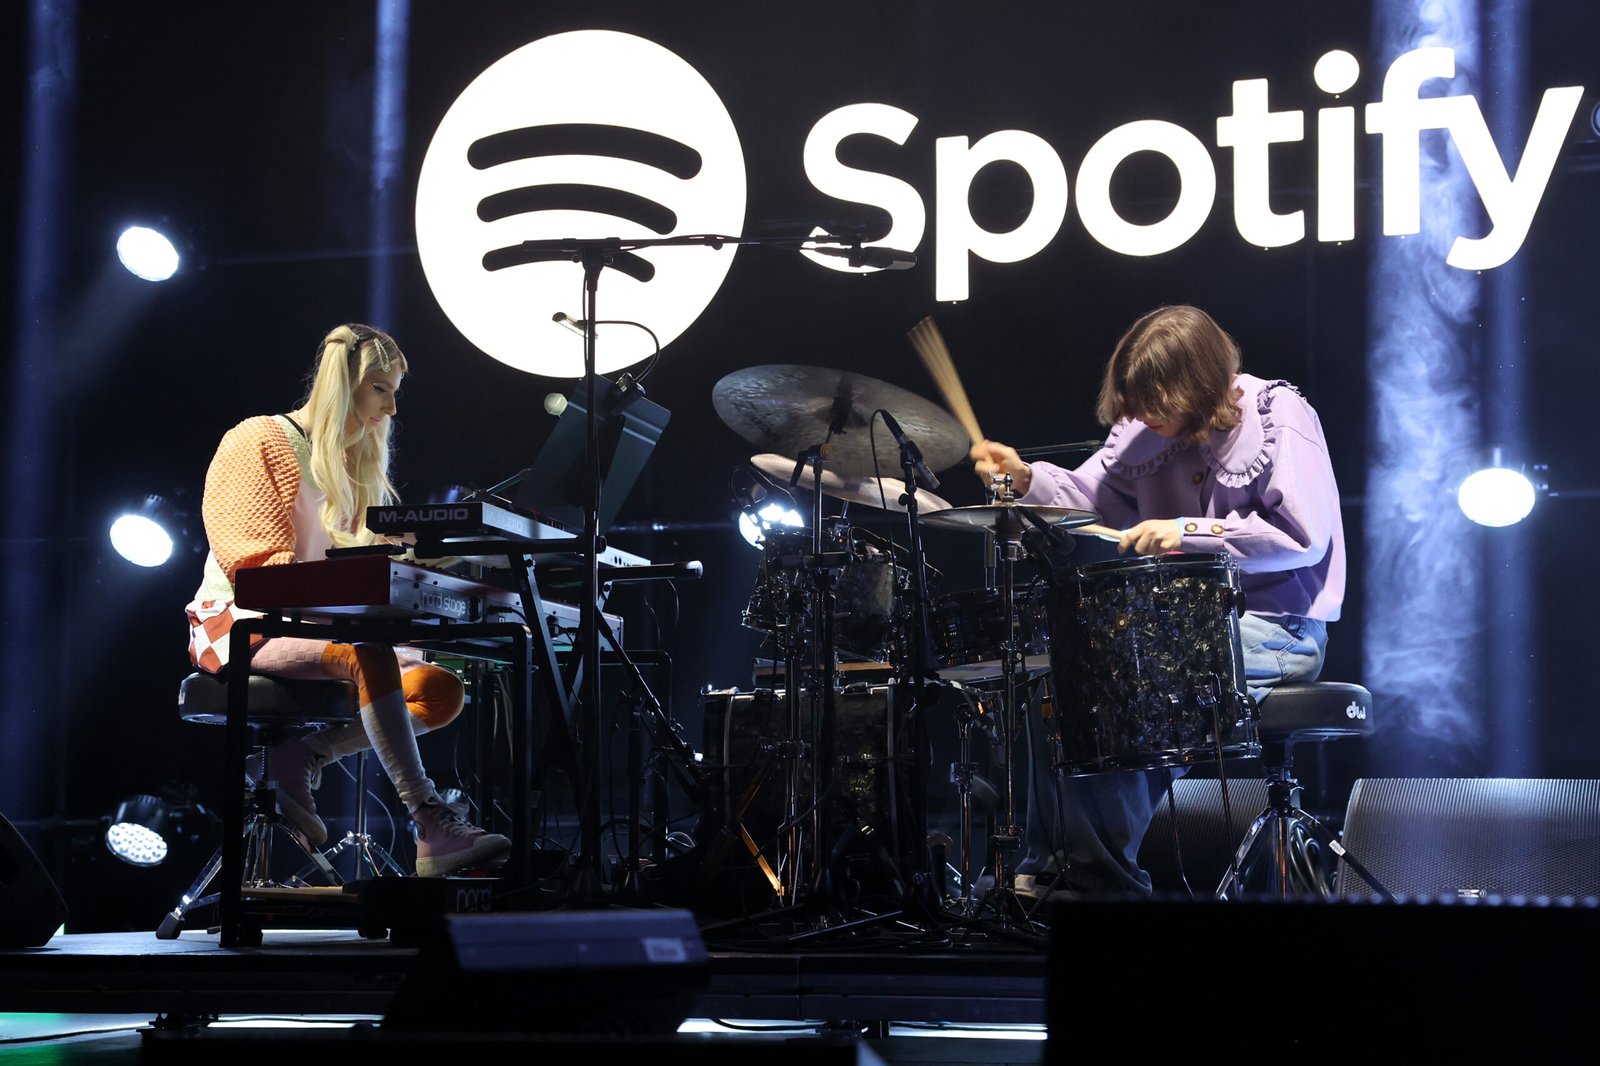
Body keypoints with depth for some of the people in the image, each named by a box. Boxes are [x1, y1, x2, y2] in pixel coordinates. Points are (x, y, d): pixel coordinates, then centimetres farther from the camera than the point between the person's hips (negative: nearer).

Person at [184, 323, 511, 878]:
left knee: (443, 689, -16)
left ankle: (303, 757, -16)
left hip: (316, 624, 8)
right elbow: (258, 561, -15)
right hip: (243, 624, -8)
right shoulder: (258, 441, -4)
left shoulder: (356, 465, 19)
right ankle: (432, 826, -44)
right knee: (368, 652, -37)